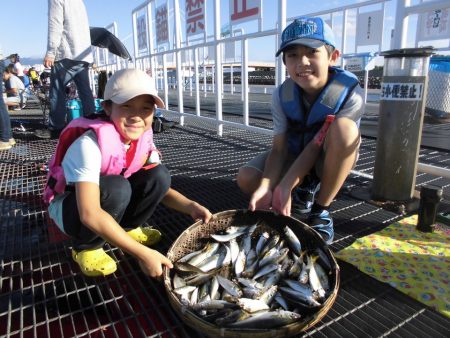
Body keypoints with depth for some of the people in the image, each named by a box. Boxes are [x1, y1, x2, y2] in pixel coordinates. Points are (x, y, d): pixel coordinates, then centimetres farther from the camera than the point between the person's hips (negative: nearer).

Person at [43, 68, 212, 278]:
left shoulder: (143, 139, -13)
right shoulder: (91, 143, -33)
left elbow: (160, 186, -6)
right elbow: (90, 214, -39)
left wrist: (190, 206, -25)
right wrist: (143, 253, -40)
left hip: (109, 201, 5)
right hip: (68, 206, -5)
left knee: (159, 175, -15)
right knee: (116, 188, -35)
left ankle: (128, 228, 6)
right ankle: (86, 247, -8)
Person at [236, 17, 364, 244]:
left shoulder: (350, 95, -26)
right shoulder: (282, 95, -17)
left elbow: (317, 145, -27)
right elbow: (279, 148, -20)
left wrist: (285, 186, -34)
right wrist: (266, 188, -36)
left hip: (331, 161, -2)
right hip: (294, 157, 3)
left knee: (344, 127, -37)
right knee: (246, 178, -21)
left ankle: (320, 210, -18)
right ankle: (304, 195, 5)